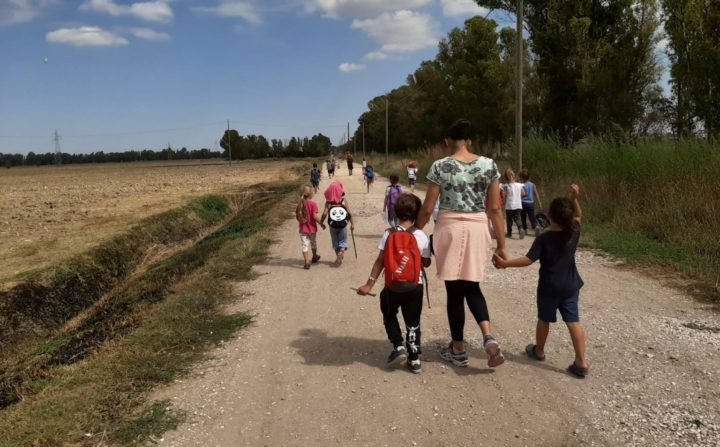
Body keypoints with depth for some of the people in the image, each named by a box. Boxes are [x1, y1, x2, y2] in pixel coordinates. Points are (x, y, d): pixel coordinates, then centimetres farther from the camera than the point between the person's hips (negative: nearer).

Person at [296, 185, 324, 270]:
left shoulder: (299, 204, -3)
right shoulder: (313, 204, -17)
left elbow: (297, 216, 2)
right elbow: (315, 216, -22)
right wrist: (321, 223, -11)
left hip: (303, 229, 2)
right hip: (312, 228, -2)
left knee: (305, 245, 3)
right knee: (313, 243, 21)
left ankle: (307, 262, -4)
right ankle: (314, 257, 41)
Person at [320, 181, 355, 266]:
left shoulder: (328, 202, -6)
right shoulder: (344, 200, -5)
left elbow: (325, 213, -12)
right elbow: (350, 213, -9)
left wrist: (321, 223, 2)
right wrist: (352, 224, -2)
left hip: (333, 225, 0)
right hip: (343, 225, 0)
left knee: (335, 241, 17)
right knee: (343, 240, 12)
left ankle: (339, 256, 21)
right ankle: (341, 251, -15)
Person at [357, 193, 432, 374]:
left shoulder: (388, 234, -5)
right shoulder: (421, 236, -7)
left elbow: (380, 261, -7)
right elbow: (426, 263, -1)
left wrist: (369, 284, -4)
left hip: (392, 286, 0)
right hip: (414, 286, 0)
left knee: (389, 316, 25)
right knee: (413, 322, 12)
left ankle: (398, 347, 13)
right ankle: (414, 359, 13)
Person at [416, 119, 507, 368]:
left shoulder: (440, 167, -7)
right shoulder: (489, 165, 1)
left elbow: (427, 209, -5)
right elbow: (494, 208, 1)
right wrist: (501, 243, 7)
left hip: (450, 229, -3)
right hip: (477, 229, 3)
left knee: (454, 291, 9)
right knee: (472, 286, 18)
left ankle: (458, 350, 20)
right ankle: (488, 337, -2)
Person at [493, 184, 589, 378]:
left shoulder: (544, 238, -17)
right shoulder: (574, 232, -5)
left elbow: (528, 260, -23)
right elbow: (578, 216, 16)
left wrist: (504, 263, -21)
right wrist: (574, 199, 5)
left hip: (549, 287, -3)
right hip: (570, 286, 3)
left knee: (544, 320, 15)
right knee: (574, 322, 2)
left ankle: (539, 351, 35)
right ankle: (581, 363, -1)